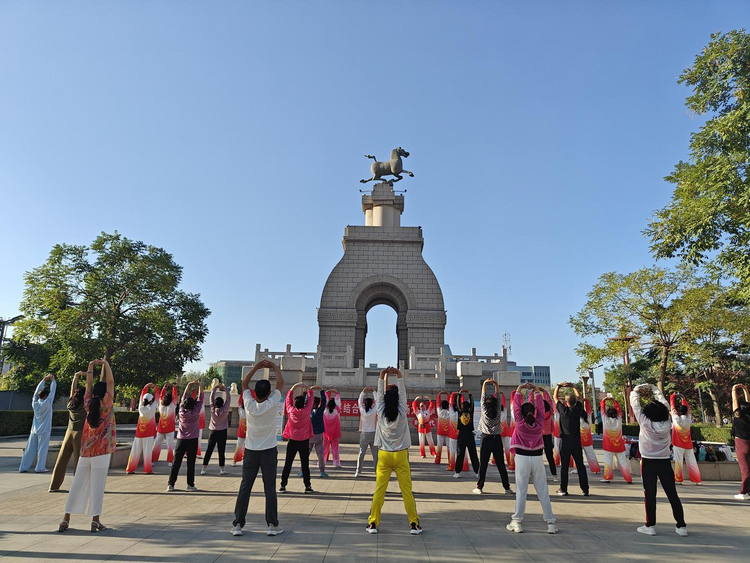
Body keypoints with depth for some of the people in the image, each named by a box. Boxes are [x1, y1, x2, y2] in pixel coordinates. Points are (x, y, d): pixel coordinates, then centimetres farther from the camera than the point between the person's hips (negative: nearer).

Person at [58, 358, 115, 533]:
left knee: (78, 485, 11)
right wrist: (106, 365, -1)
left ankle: (66, 519, 14)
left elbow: (89, 387, 13)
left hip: (86, 451, 5)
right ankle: (95, 520, -2)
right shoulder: (106, 405, -9)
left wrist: (91, 367, 14)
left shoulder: (89, 405, 4)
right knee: (97, 485, -2)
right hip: (101, 451, -5)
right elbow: (110, 383, -10)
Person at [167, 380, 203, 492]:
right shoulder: (196, 412, -9)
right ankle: (190, 485, 4)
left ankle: (170, 484, 9)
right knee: (191, 463, 1)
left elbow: (184, 397, 8)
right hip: (192, 440, -2)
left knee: (176, 462, 8)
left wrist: (189, 385, 11)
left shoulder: (182, 411, -2)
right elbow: (200, 399, 0)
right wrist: (200, 387, 9)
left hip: (181, 440, 3)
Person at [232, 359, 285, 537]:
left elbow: (244, 383, 4)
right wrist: (274, 366, 7)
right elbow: (281, 383, -3)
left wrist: (256, 367, 6)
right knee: (270, 488, 3)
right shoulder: (271, 404, -15)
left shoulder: (249, 405, -10)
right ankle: (273, 525, 7)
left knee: (245, 487, 9)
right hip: (269, 451, -2)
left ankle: (238, 524, 12)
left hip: (251, 451, 2)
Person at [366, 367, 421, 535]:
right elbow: (403, 393, -6)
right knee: (407, 491, 5)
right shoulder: (402, 413, -9)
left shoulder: (381, 413, -7)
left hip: (384, 455, 1)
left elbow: (380, 394, -2)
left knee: (379, 490, 5)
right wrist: (399, 376, -9)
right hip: (400, 455, -1)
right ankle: (414, 524, 10)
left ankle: (372, 523, 8)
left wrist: (382, 376, -3)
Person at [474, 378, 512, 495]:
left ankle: (479, 487, 4)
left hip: (486, 438, -2)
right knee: (501, 464, 7)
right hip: (497, 439, 2)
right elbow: (497, 396, 5)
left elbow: (483, 396, 1)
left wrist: (485, 384, 5)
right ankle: (507, 487, 11)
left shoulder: (484, 411, -6)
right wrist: (495, 384, 8)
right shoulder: (498, 411, -3)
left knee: (483, 464, 1)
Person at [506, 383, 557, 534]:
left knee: (521, 491, 1)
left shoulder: (520, 423, -8)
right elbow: (540, 407, 5)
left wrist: (519, 389, 7)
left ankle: (517, 522, 3)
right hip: (537, 458, 2)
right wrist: (536, 391, 9)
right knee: (543, 492, 8)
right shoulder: (539, 423, -4)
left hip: (522, 458, -2)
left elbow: (516, 406, -1)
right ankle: (550, 523, 11)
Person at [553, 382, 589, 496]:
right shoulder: (578, 409, -3)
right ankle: (585, 489, 12)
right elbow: (579, 397, 15)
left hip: (565, 442, -2)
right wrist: (572, 386, 22)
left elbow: (555, 397, 4)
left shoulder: (563, 410, -9)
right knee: (580, 465, 9)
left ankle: (563, 489, 6)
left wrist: (559, 385, 13)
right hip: (577, 441, 2)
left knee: (564, 466, 3)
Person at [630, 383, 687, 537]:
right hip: (665, 462, 3)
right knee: (672, 494, 9)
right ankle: (681, 526, 14)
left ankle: (650, 526, 5)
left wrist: (638, 389, 10)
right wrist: (654, 390, 19)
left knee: (650, 494, 1)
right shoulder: (667, 423, -5)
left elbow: (634, 402, -6)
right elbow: (665, 405, 9)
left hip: (648, 462, -3)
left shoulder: (645, 423, -14)